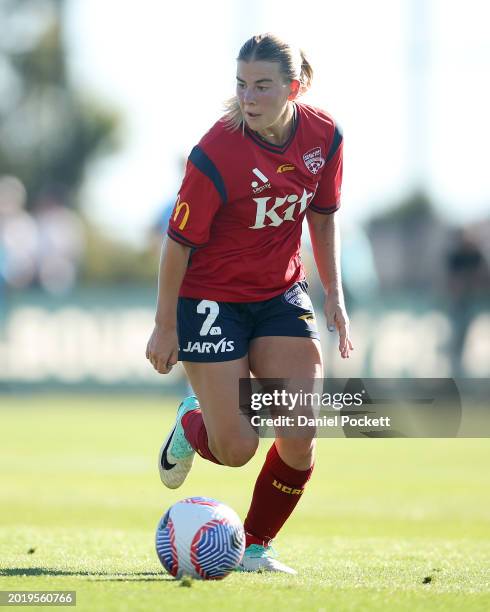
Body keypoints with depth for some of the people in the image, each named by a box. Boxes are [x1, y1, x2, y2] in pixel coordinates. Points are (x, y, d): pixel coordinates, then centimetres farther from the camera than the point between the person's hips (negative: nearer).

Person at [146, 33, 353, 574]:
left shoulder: (323, 136, -8)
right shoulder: (216, 154, -24)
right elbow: (179, 241, -14)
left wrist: (333, 294, 6)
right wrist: (165, 326, -9)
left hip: (281, 295, 5)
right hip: (211, 300, -4)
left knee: (300, 437, -8)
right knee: (236, 449, -6)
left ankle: (256, 547, 15)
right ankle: (191, 423, 32)